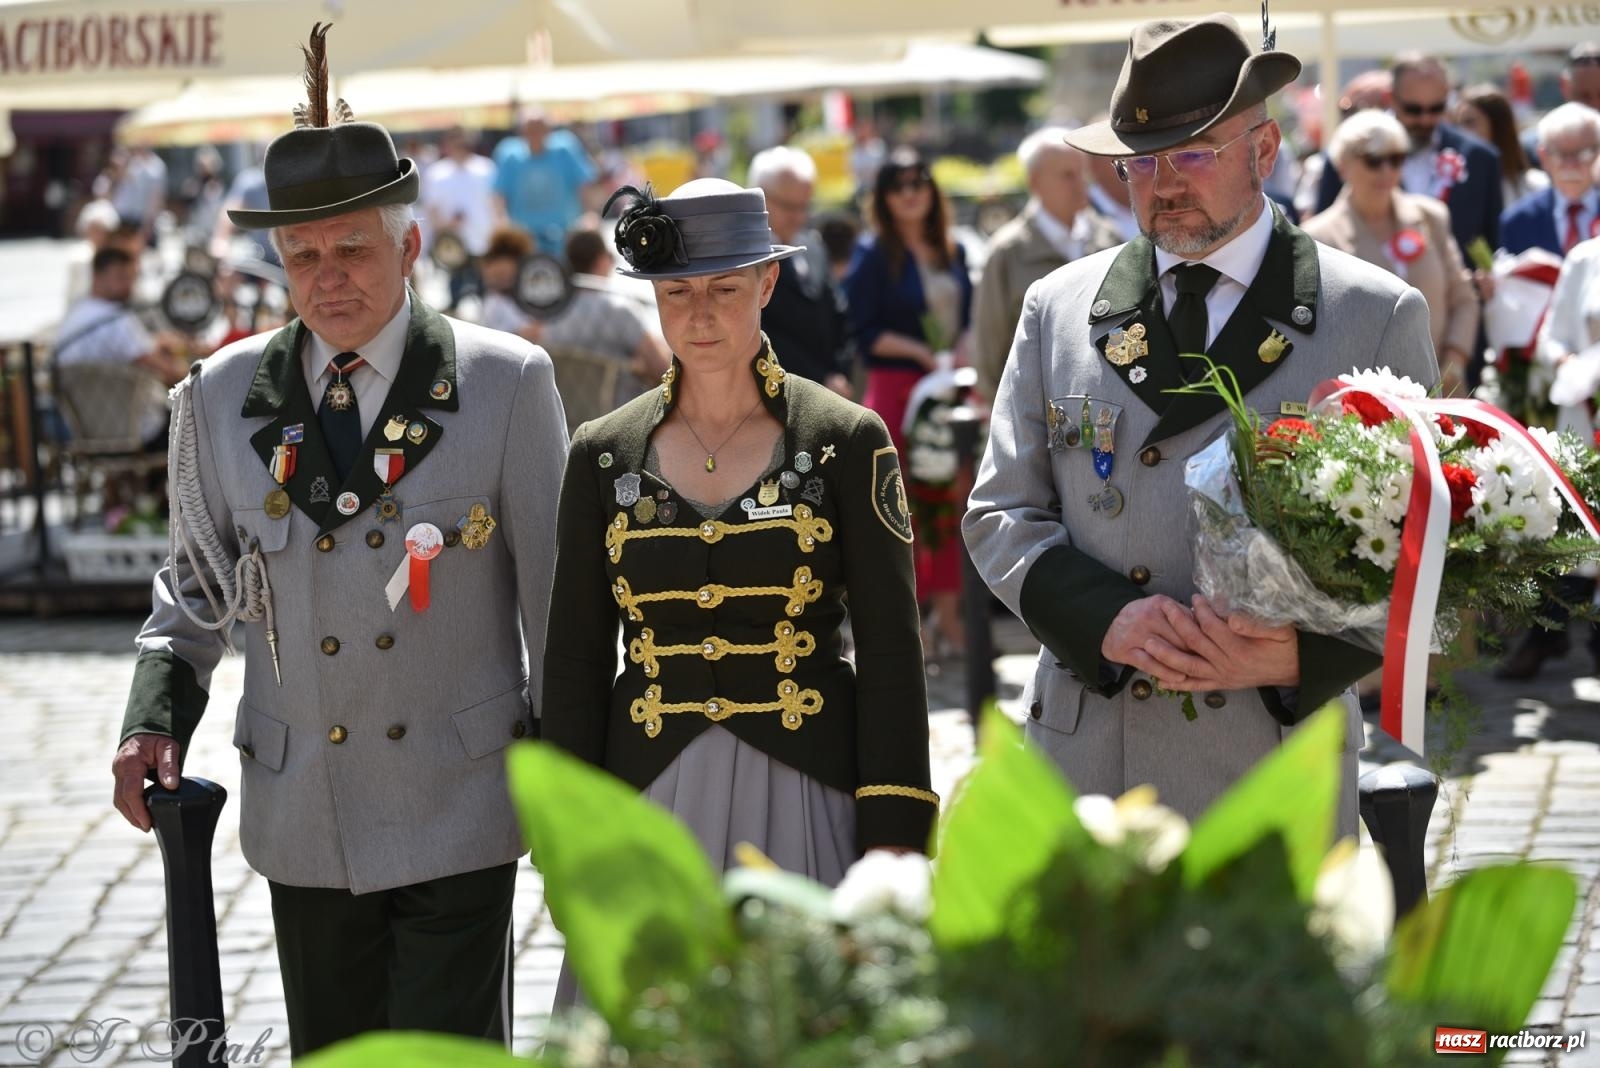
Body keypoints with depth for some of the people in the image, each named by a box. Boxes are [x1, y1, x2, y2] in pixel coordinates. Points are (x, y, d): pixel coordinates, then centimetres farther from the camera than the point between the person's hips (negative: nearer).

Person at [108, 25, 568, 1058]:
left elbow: (557, 588, 0)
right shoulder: (225, 398, 3)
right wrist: (155, 718, 1)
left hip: (461, 813, -3)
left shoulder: (507, 382, -4)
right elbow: (197, 582, 16)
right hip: (303, 821, 3)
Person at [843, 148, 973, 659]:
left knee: (950, 505, 6)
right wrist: (923, 353, -15)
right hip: (896, 389, -5)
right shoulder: (873, 254, -3)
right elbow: (863, 331, -8)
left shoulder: (952, 252, 13)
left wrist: (965, 351, -2)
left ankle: (949, 621, 13)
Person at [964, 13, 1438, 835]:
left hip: (1273, 770, -2)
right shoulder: (1058, 307, 10)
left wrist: (1303, 654, -17)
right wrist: (1107, 618, -10)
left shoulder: (1376, 316, 2)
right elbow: (1001, 514, 9)